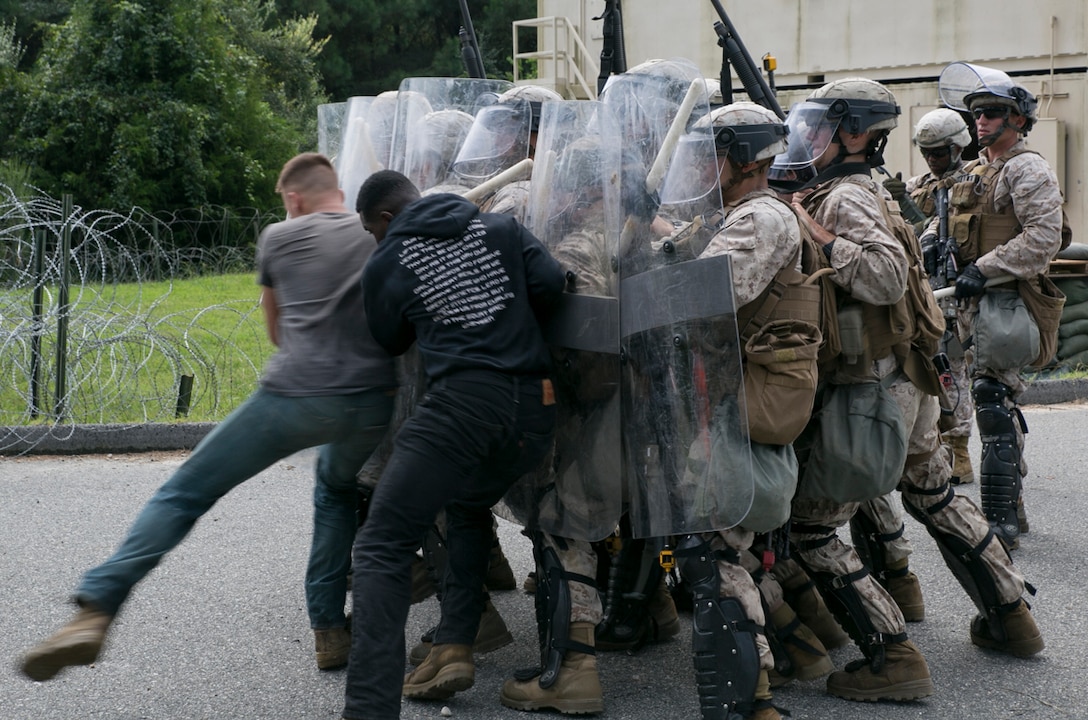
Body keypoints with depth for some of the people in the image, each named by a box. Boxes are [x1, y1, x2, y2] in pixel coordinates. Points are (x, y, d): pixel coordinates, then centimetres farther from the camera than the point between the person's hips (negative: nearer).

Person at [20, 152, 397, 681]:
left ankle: (96, 610, -13)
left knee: (186, 493, 3)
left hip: (292, 395, -3)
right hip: (371, 403, 3)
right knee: (337, 491, 32)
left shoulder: (277, 238, 16)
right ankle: (329, 631, 24)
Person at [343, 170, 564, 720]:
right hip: (535, 408, 6)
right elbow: (549, 284, 4)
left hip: (462, 401, -6)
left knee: (383, 547, -4)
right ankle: (455, 648, 19)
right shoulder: (501, 229, 16)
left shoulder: (384, 266, 9)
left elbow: (389, 342, 21)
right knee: (467, 508, 32)